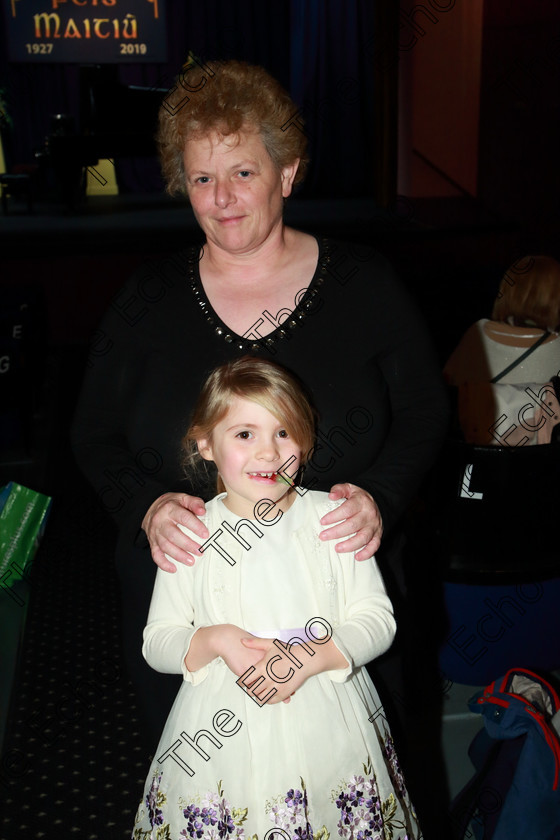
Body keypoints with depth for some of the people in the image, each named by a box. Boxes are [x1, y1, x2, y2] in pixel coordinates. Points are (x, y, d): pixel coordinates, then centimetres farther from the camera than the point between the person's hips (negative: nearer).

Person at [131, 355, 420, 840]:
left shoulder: (333, 517, -3)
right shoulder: (189, 533, -2)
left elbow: (377, 618, -3)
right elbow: (157, 642, 0)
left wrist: (312, 657, -19)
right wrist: (216, 641, -19)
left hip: (327, 728, 0)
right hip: (222, 738, 0)